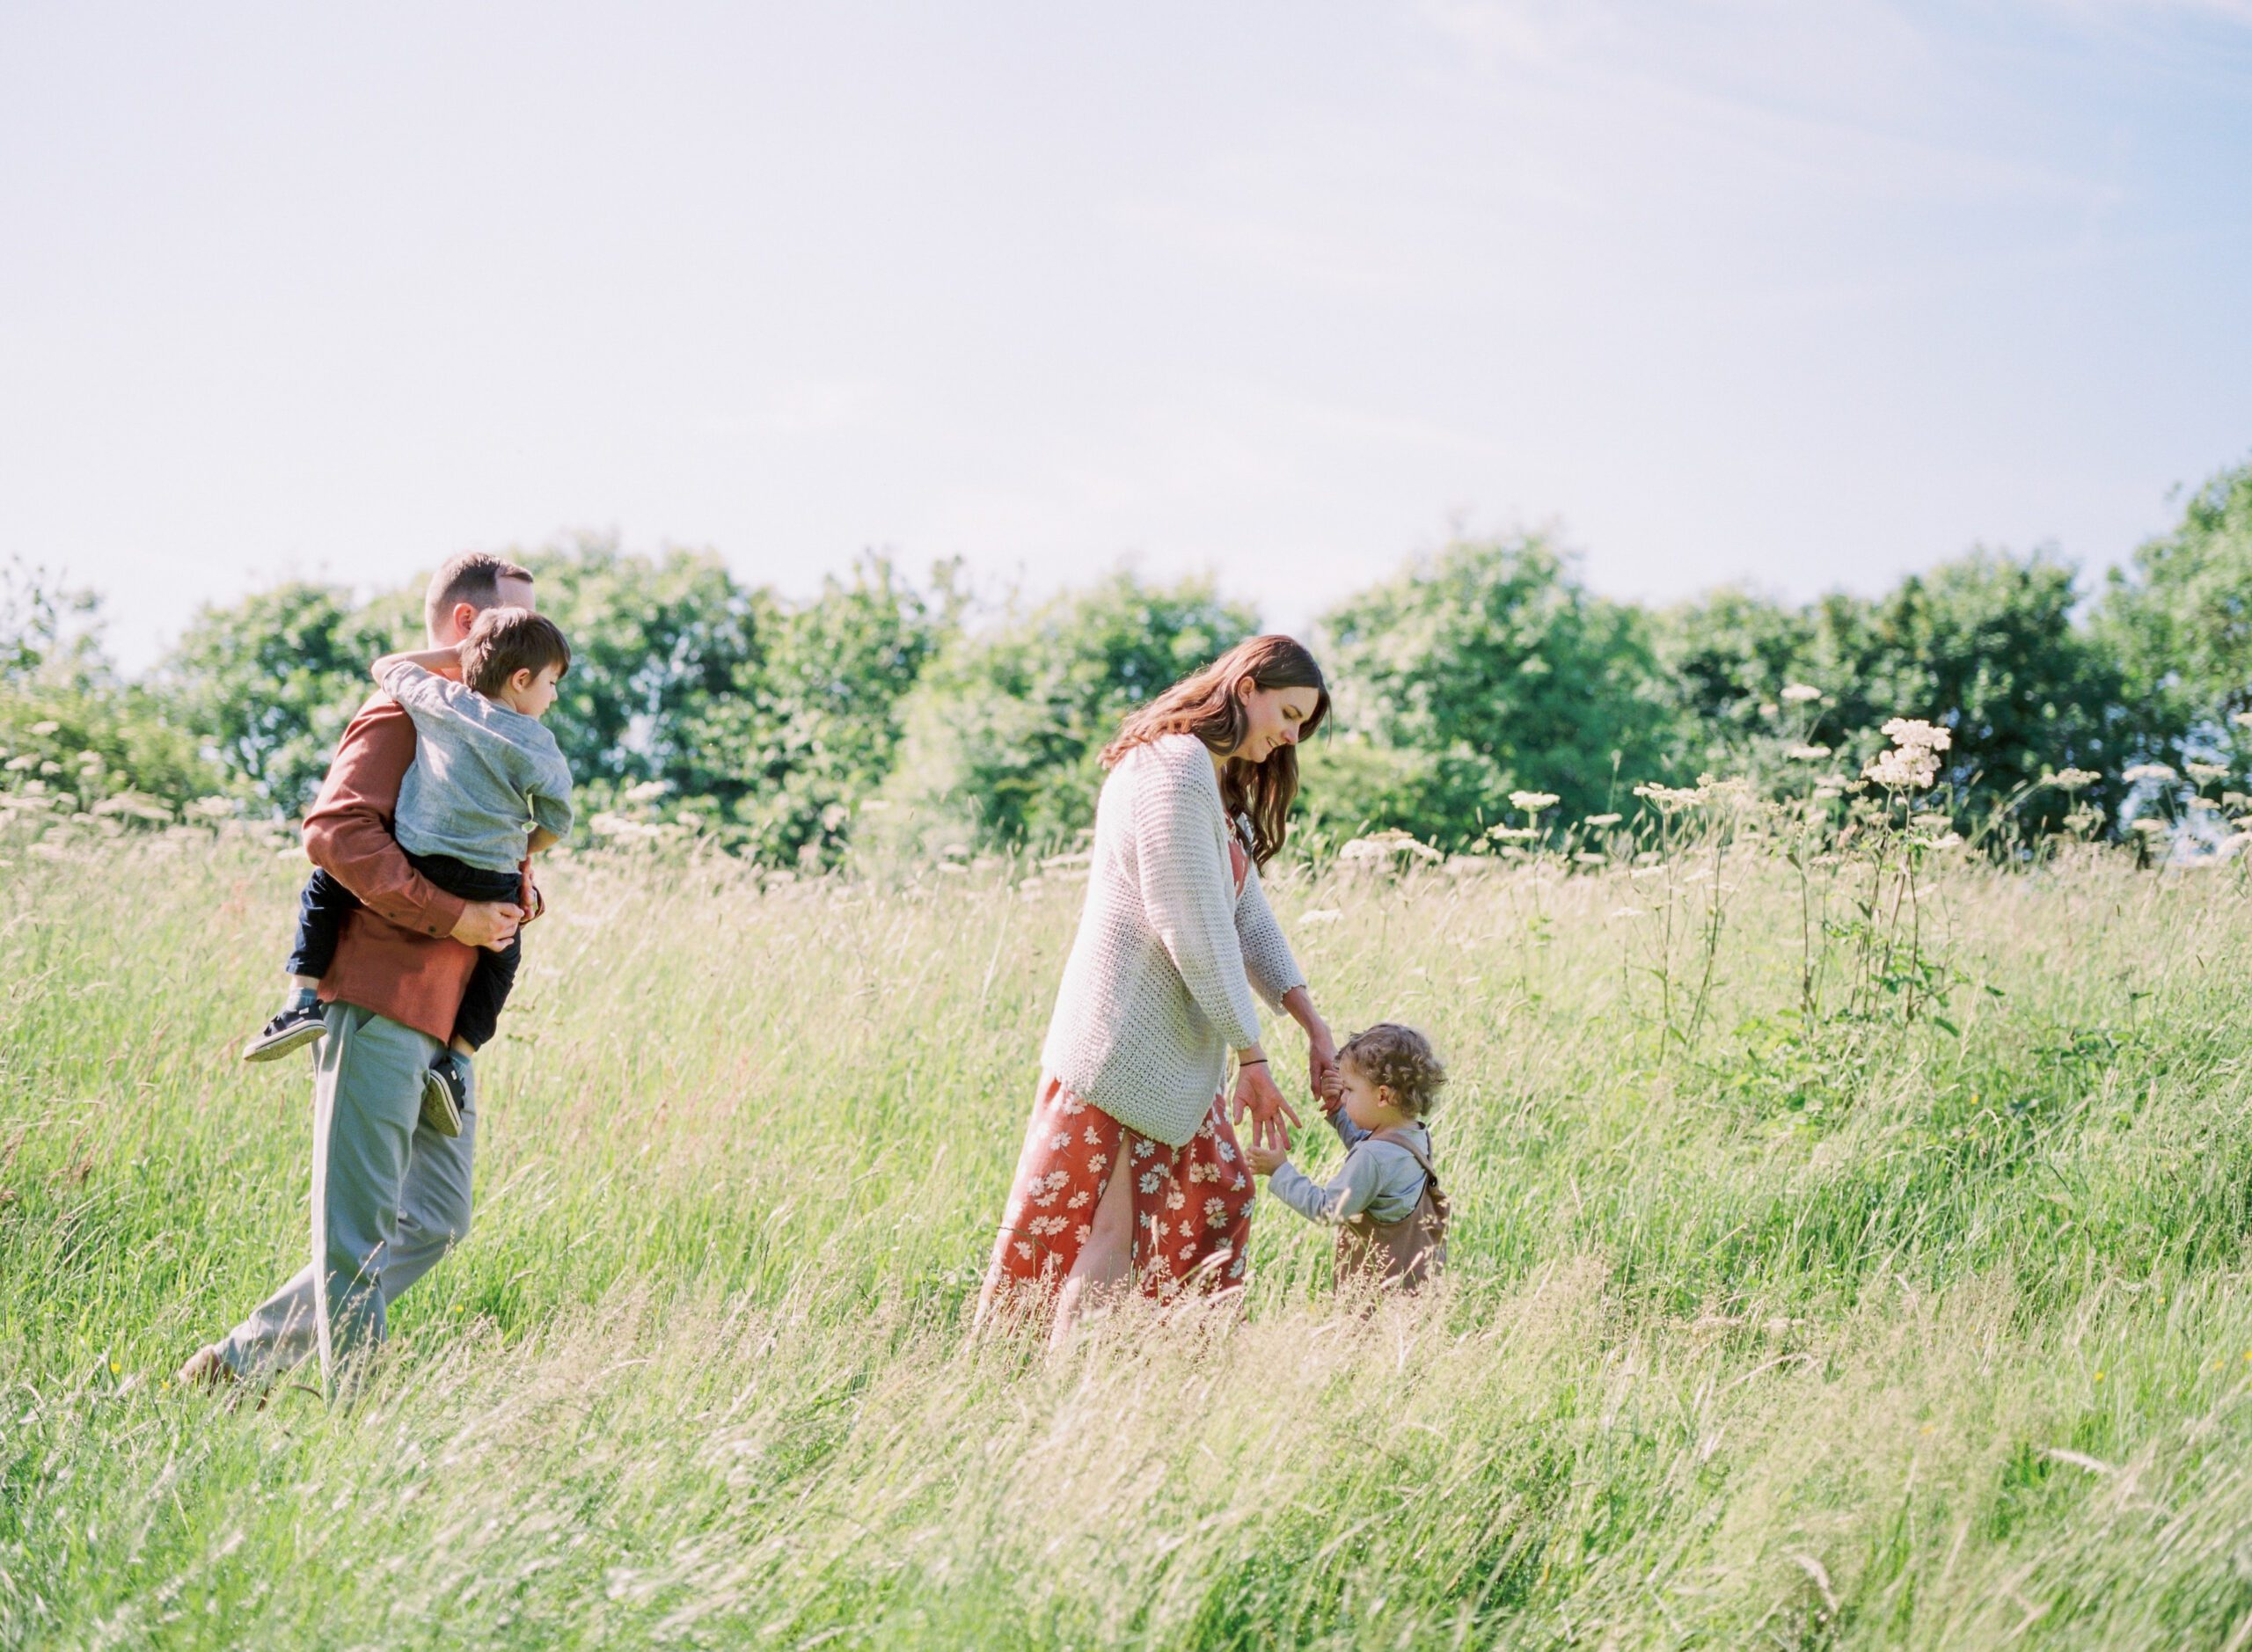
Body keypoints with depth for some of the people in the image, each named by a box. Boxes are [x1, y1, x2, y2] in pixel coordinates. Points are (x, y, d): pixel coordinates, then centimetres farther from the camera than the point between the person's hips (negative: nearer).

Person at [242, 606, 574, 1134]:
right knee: (502, 957, 27)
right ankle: (456, 1059, 11)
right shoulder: (541, 748, 0)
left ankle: (304, 1000, 5)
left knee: (322, 889, 21)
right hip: (487, 889, 0)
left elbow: (386, 666, 18)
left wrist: (459, 654, 24)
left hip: (413, 872, 0)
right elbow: (555, 825, 5)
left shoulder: (441, 701, 2)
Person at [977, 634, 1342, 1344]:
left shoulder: (1218, 787, 17)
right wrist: (1251, 1056, -14)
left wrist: (1314, 1026, 7)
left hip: (1175, 1049, 10)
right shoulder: (1175, 770, -16)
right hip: (1125, 1039, -10)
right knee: (1111, 1229, -6)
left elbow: (1248, 915, 15)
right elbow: (1196, 931, -19)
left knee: (1218, 1200, 11)